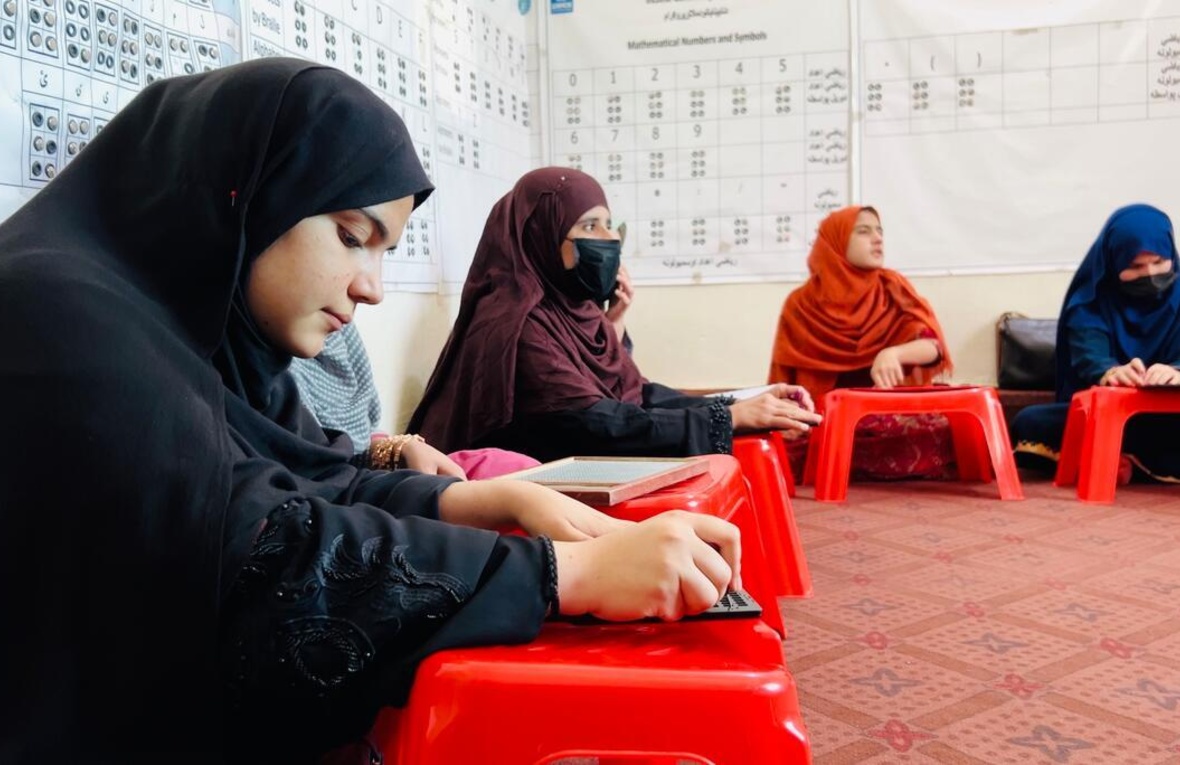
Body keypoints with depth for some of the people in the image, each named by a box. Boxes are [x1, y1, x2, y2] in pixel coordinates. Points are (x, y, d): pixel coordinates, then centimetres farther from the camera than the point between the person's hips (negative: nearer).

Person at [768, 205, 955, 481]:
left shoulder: (893, 288, 4)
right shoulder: (802, 304, 3)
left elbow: (933, 347, -11)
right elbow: (786, 381, 6)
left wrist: (893, 353, -32)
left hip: (890, 412, 1)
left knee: (948, 430, -29)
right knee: (790, 447, -32)